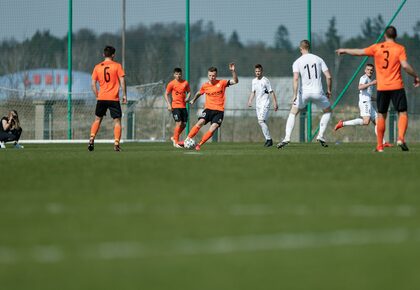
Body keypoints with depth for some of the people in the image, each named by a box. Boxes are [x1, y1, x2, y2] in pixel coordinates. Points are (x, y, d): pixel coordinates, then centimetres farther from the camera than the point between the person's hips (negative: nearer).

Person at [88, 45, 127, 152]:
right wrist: (124, 95, 1)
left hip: (101, 98, 2)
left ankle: (91, 139, 1)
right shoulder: (117, 66, -1)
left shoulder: (97, 67, 6)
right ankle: (116, 144, -8)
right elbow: (122, 81, -6)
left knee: (97, 119, 17)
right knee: (117, 121, 3)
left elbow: (93, 84, 6)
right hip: (114, 99, -2)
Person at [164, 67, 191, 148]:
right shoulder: (171, 84, -4)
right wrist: (169, 104, -9)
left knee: (184, 124, 4)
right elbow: (166, 94, 1)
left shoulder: (185, 83, 5)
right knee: (179, 123, -13)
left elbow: (188, 92, 18)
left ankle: (174, 138, 25)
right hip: (175, 106, -5)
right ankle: (176, 142, -4)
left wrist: (187, 98, -3)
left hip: (183, 106, 5)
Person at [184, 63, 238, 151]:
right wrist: (193, 100, 37)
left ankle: (199, 144, -8)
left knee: (213, 128, -16)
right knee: (200, 122, -22)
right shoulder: (205, 86, 4)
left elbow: (235, 81, -8)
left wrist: (233, 71, -22)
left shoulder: (222, 83, -2)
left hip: (219, 111, -1)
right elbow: (199, 93, 26)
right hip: (208, 109, 1)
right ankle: (187, 140, -19)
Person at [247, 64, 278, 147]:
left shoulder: (265, 81, -9)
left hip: (265, 104, -7)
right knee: (261, 122, 7)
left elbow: (271, 92, -9)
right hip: (258, 105, 7)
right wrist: (250, 101, 5)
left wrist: (275, 103, -13)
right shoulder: (254, 81, 11)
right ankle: (268, 139, 15)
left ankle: (269, 139, -16)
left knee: (261, 121, -20)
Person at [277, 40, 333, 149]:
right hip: (318, 92, 1)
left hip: (304, 92, -1)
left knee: (293, 114, 16)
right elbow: (329, 76, 2)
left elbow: (295, 78, -16)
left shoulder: (297, 62, -1)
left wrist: (295, 95, -18)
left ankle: (287, 137, 1)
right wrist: (329, 90, 14)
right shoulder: (319, 59, 6)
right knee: (327, 111, 25)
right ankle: (320, 135, 13)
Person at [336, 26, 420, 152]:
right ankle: (401, 138, -21)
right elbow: (405, 66, -14)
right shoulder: (400, 48, -3)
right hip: (397, 87, -2)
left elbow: (359, 52, 11)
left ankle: (379, 146, 12)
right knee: (402, 113, 1)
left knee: (381, 115, 11)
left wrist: (344, 50, 27)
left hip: (382, 87, 2)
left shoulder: (377, 48, 4)